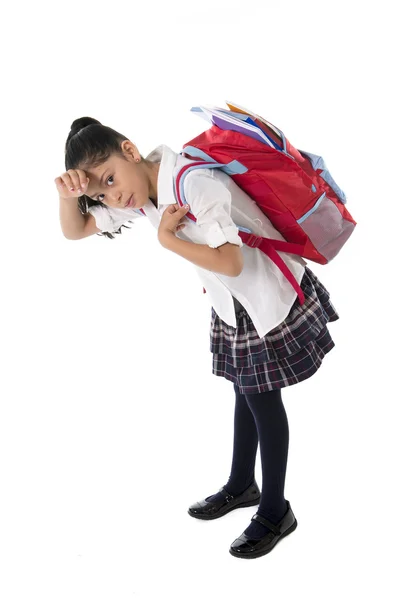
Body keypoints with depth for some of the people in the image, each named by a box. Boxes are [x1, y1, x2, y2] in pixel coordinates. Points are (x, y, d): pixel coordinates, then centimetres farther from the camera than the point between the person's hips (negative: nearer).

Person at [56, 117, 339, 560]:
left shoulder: (193, 185, -31)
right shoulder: (141, 191, -4)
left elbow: (231, 262, -32)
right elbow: (75, 231, 1)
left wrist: (167, 239, -25)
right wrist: (68, 196, -19)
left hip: (271, 297, -8)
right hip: (232, 305, 8)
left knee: (262, 400, 3)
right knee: (244, 392, 22)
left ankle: (275, 513, 22)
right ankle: (242, 486, 42)